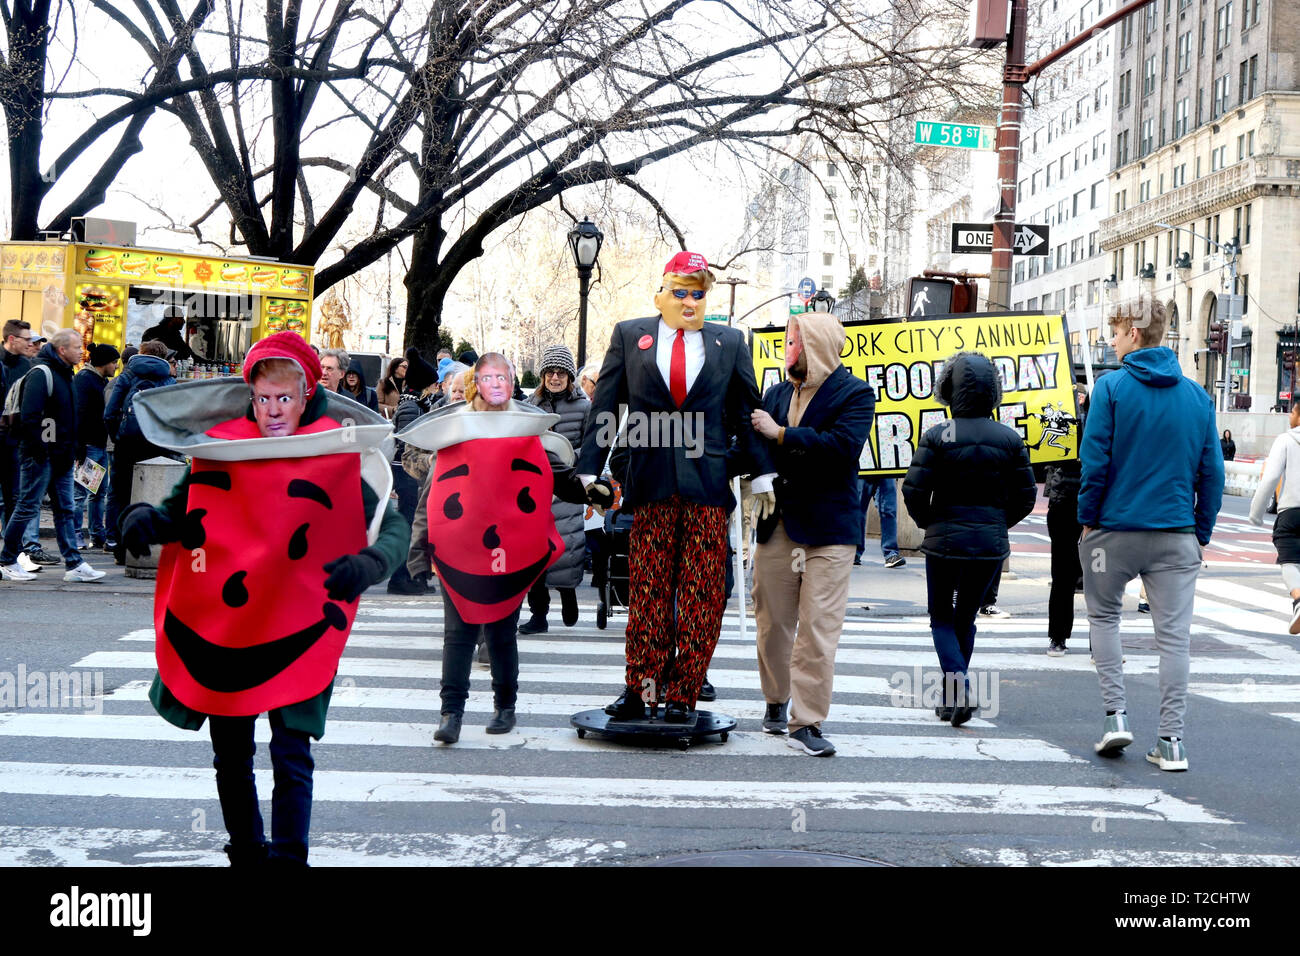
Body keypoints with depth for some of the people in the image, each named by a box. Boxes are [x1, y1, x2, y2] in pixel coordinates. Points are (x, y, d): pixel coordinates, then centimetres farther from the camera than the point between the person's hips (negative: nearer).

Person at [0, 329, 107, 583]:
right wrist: (39, 450, -21)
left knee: (64, 509, 8)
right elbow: (29, 416, -21)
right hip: (41, 456, -9)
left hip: (61, 457, 9)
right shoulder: (40, 374, -14)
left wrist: (71, 449, 16)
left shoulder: (64, 374, 16)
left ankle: (74, 564, 9)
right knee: (27, 507, -2)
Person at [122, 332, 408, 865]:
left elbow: (394, 527, -8)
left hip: (297, 634, -3)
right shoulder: (219, 450, 0)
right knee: (230, 753, 14)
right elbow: (177, 512, 9)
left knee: (291, 754, -7)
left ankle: (287, 856, -1)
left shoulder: (333, 461, -6)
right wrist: (145, 519, -14)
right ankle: (245, 851, 31)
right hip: (218, 630, 3)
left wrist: (366, 565, -29)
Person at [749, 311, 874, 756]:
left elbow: (843, 446, -19)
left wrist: (781, 435, -15)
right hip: (776, 527, 5)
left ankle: (806, 722, -3)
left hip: (828, 531, -5)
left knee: (818, 628, -7)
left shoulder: (855, 394, -3)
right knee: (773, 623, 12)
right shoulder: (777, 393, 15)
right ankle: (777, 700, 31)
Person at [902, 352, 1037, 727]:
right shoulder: (1009, 438, -1)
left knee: (941, 617, 11)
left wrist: (928, 522, 6)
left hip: (944, 541, -3)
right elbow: (1026, 496, 2)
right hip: (991, 545, 3)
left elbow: (914, 491, -13)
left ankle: (958, 685, -11)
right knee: (966, 618, 18)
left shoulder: (937, 437, -11)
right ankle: (952, 699, 23)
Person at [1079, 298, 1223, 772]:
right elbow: (1212, 471, 6)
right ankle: (1172, 740, 3)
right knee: (1174, 634, 4)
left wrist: (1087, 519, 2)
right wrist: (1202, 532, 12)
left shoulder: (1111, 387, -6)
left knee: (1104, 616, 17)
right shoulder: (1197, 395, 6)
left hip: (1115, 529, -2)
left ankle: (1116, 714, 7)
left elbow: (1094, 461, -8)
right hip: (1177, 534, 2)